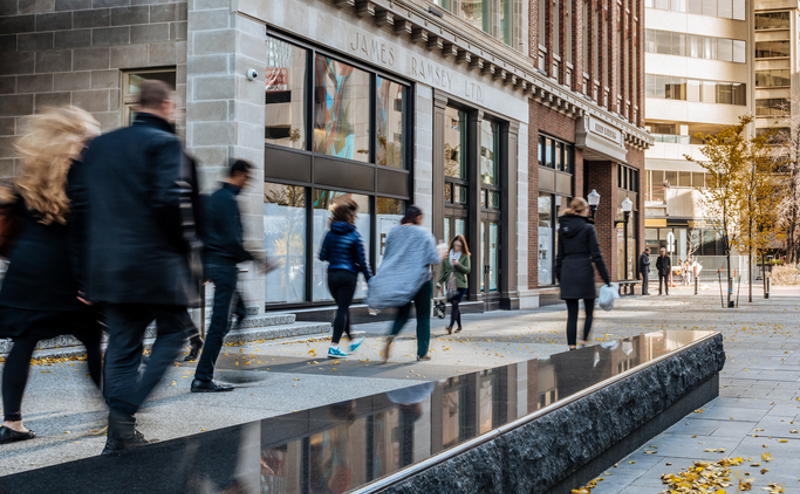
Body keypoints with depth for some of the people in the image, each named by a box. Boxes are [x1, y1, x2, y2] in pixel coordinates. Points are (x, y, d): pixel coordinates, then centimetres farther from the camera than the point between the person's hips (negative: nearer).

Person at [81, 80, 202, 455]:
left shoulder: (98, 146, 14)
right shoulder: (165, 144, -8)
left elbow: (83, 202, 13)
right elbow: (170, 200, -19)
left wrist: (100, 246, 16)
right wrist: (186, 245, -6)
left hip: (108, 264, 7)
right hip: (156, 262, -6)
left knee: (122, 346, 10)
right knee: (173, 333, 7)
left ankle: (120, 436, 10)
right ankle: (128, 409, -8)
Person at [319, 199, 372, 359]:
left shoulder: (330, 234, 2)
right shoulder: (354, 235, -8)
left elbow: (322, 256, 3)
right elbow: (362, 260, -8)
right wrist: (369, 279, -1)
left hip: (332, 275, 4)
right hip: (348, 275, -4)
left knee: (343, 308, 19)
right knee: (343, 310, 0)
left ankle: (352, 340, 35)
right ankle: (334, 347, -7)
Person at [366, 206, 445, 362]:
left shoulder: (393, 232, 3)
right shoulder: (424, 234, -7)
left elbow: (386, 255, 8)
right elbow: (433, 259, -9)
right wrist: (441, 257, 12)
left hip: (397, 280, 4)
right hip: (419, 279, -3)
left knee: (402, 313, 14)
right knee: (423, 316, 9)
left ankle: (391, 336, -17)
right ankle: (422, 352, 10)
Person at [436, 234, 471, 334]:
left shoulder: (465, 256, 3)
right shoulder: (447, 255, 9)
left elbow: (467, 270, -3)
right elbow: (442, 270, 10)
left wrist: (458, 264, -18)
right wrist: (440, 282, -1)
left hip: (461, 284, -3)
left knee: (455, 304, -14)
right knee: (454, 305, 8)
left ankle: (451, 326, -23)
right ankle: (459, 326, 22)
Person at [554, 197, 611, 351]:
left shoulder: (563, 228, 9)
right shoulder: (588, 228, -6)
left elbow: (560, 255, 12)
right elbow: (596, 255, -7)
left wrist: (559, 276, 19)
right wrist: (606, 278, -3)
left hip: (567, 273, 4)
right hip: (584, 272, -4)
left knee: (572, 314, 6)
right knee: (589, 312, 11)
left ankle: (572, 346, 2)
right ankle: (585, 341, 2)